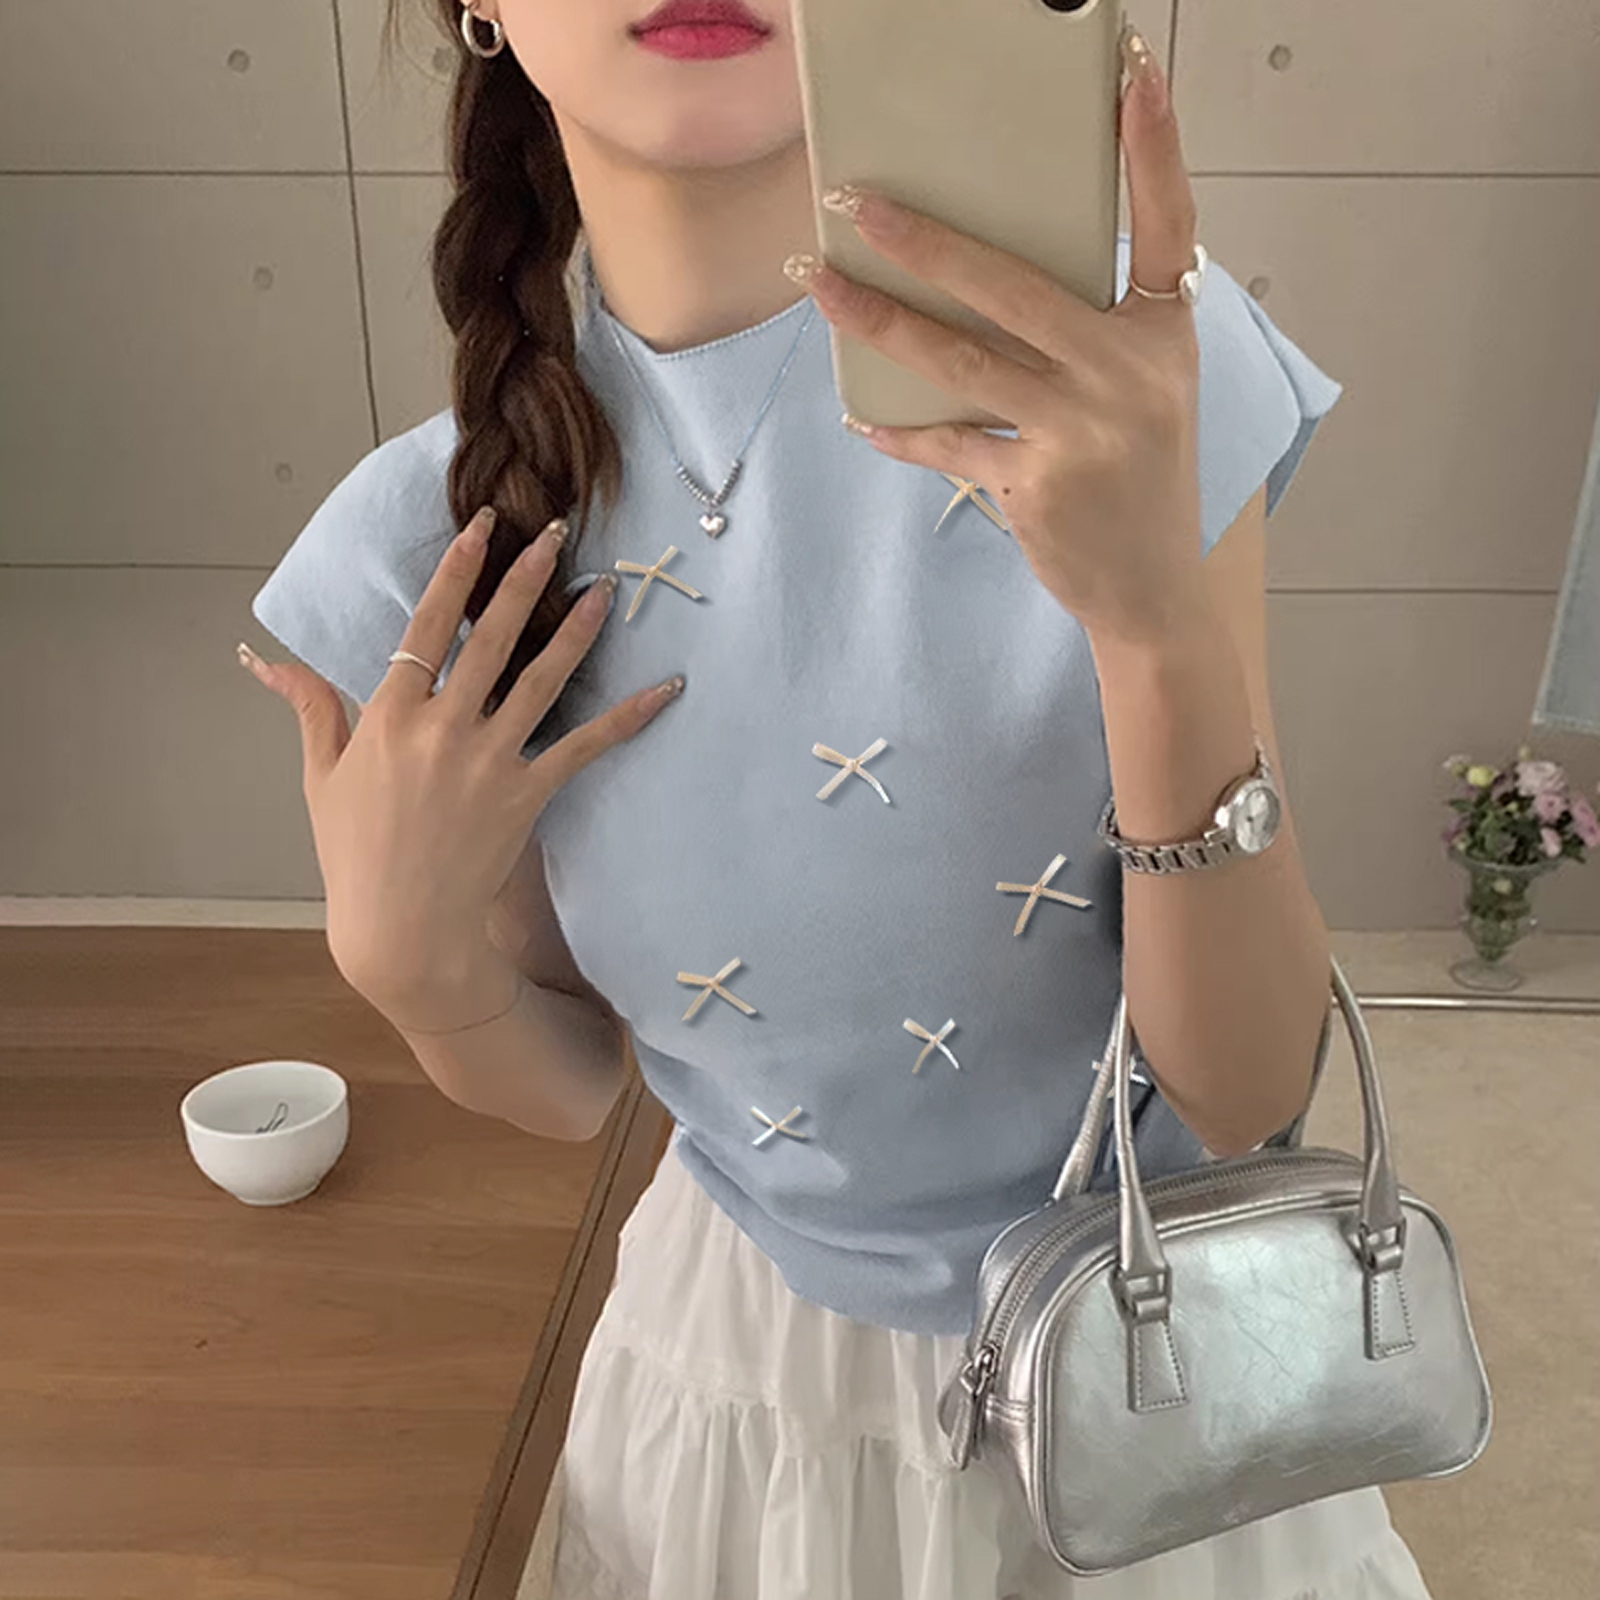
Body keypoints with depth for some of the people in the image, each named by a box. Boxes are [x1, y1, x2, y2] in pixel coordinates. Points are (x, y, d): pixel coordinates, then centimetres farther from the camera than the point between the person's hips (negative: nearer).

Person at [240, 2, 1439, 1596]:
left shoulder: (1123, 365, -23)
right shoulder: (438, 535, -16)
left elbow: (1251, 1090, -22)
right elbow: (567, 1083, -2)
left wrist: (1161, 616, -37)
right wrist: (399, 949, -23)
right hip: (747, 1351, 2)